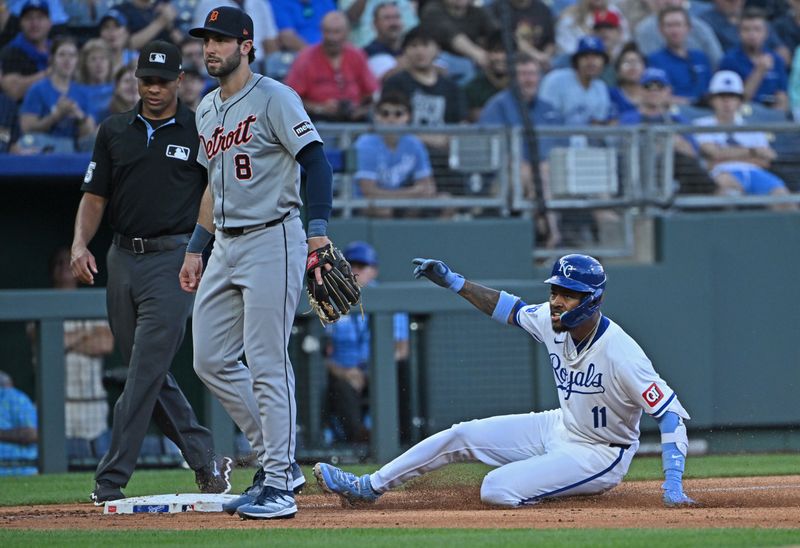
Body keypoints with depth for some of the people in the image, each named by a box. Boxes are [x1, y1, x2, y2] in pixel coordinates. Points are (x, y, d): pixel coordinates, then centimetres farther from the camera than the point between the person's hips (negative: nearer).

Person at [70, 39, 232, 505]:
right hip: (123, 258, 5)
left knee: (146, 371, -12)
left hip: (175, 260, -5)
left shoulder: (199, 132, 1)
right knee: (149, 375, 8)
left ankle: (111, 480, -13)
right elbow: (95, 196, 10)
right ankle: (207, 462, 20)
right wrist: (81, 243, -5)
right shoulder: (115, 131, 11)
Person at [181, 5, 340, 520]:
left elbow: (316, 160, -16)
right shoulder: (208, 109, 17)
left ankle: (278, 484, -7)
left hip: (272, 240, -9)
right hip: (225, 246, 9)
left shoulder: (274, 98, -9)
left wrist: (318, 228, -27)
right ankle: (279, 461, 17)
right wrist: (196, 249, 21)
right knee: (211, 360, 7)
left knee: (267, 363, -10)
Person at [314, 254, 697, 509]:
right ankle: (368, 487, 17)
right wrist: (454, 282, 4)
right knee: (460, 437, 6)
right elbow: (510, 309, 11)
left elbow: (670, 413, -32)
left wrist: (673, 486, -39)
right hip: (560, 427, 8)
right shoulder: (552, 321, -9)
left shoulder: (620, 354, -32)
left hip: (600, 455, -8)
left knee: (497, 491, -22)